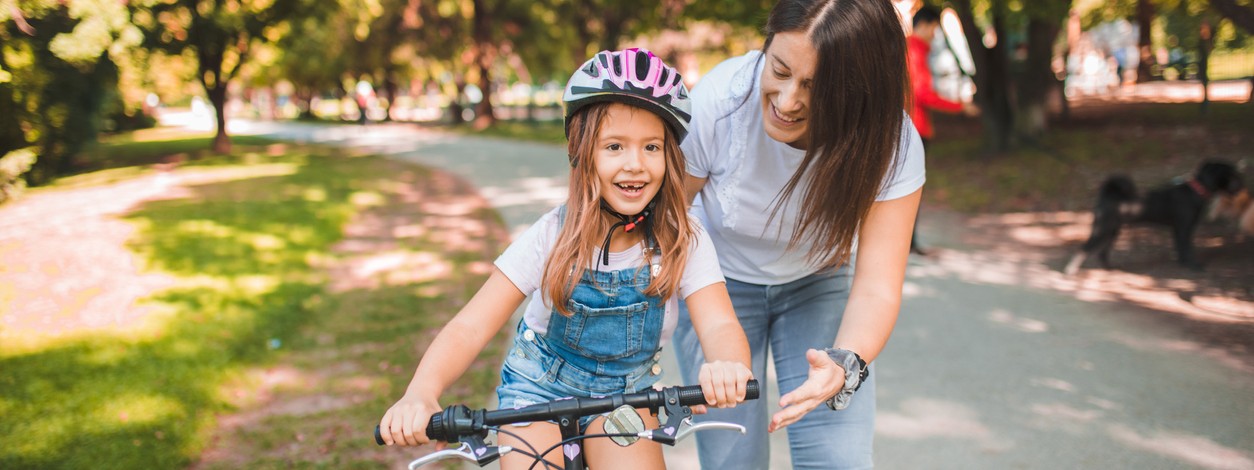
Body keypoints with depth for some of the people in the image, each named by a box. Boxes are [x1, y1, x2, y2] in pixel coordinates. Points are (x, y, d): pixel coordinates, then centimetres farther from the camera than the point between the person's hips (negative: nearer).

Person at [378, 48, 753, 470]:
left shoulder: (684, 242, -18)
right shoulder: (553, 236, -20)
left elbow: (719, 325, -30)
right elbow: (470, 327, -25)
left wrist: (727, 368, -56)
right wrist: (420, 394, -44)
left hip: (624, 392, 1)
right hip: (539, 387, 0)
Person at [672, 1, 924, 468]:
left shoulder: (892, 146, -27)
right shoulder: (717, 101, -30)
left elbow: (876, 288, -30)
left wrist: (844, 367, -49)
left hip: (818, 284, 1)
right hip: (720, 282, -1)